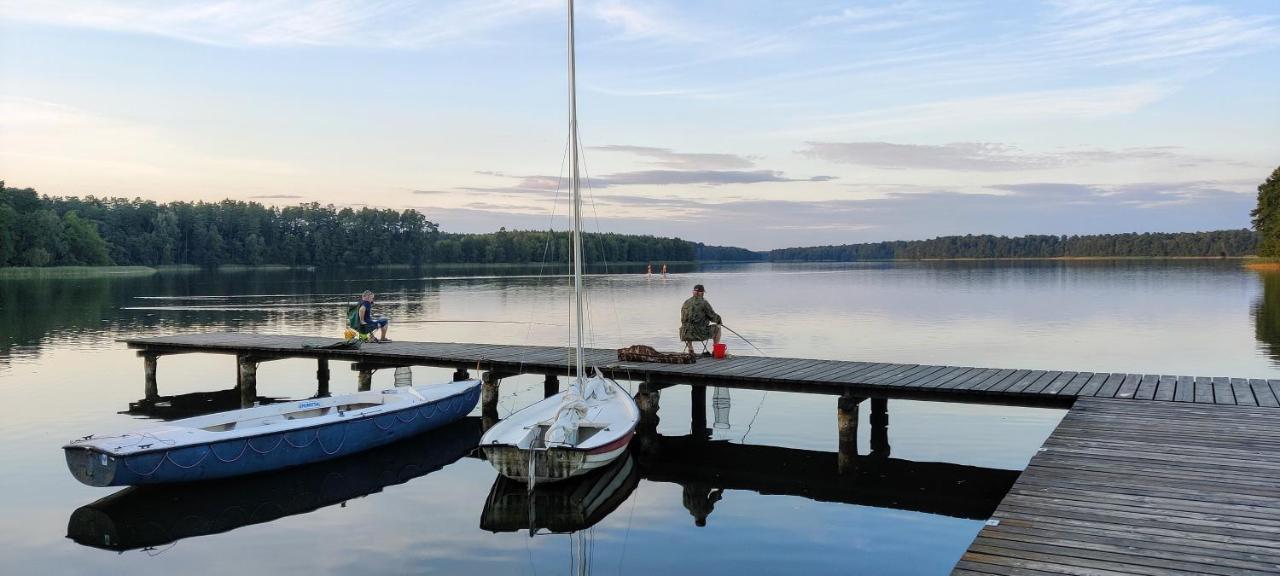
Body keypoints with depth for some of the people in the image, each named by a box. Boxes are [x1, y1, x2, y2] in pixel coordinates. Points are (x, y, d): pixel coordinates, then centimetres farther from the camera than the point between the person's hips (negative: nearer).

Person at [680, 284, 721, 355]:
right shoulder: (704, 303, -8)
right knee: (717, 328, 18)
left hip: (685, 334, 5)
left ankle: (690, 351, 36)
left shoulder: (686, 302, 9)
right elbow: (713, 316, -4)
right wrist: (719, 320, 20)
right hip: (699, 333, -5)